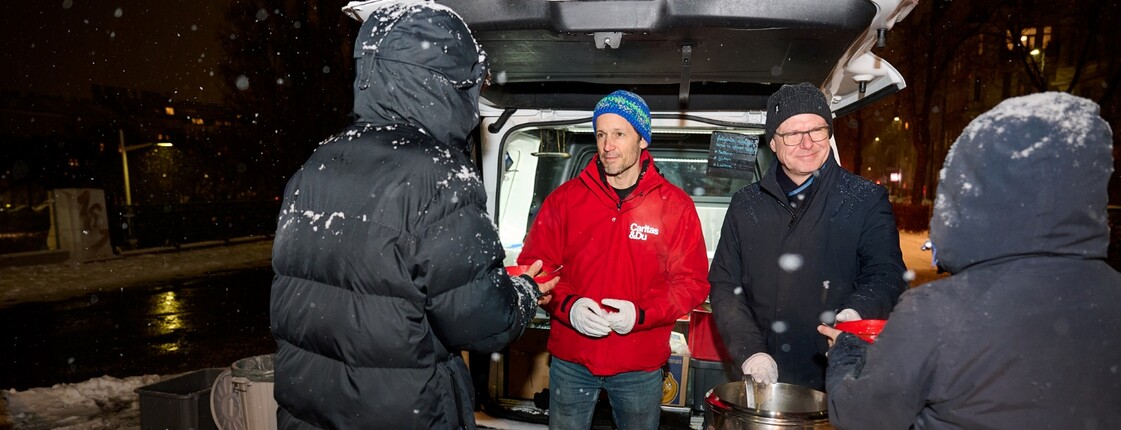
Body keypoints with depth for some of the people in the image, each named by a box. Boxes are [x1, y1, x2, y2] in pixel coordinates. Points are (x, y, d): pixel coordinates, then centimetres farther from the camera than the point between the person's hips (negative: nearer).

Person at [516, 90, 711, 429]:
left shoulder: (675, 206, -4)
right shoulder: (565, 198, -3)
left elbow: (692, 282, -4)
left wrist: (642, 314, -18)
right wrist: (567, 305, -18)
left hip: (641, 367, 0)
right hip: (570, 362, 1)